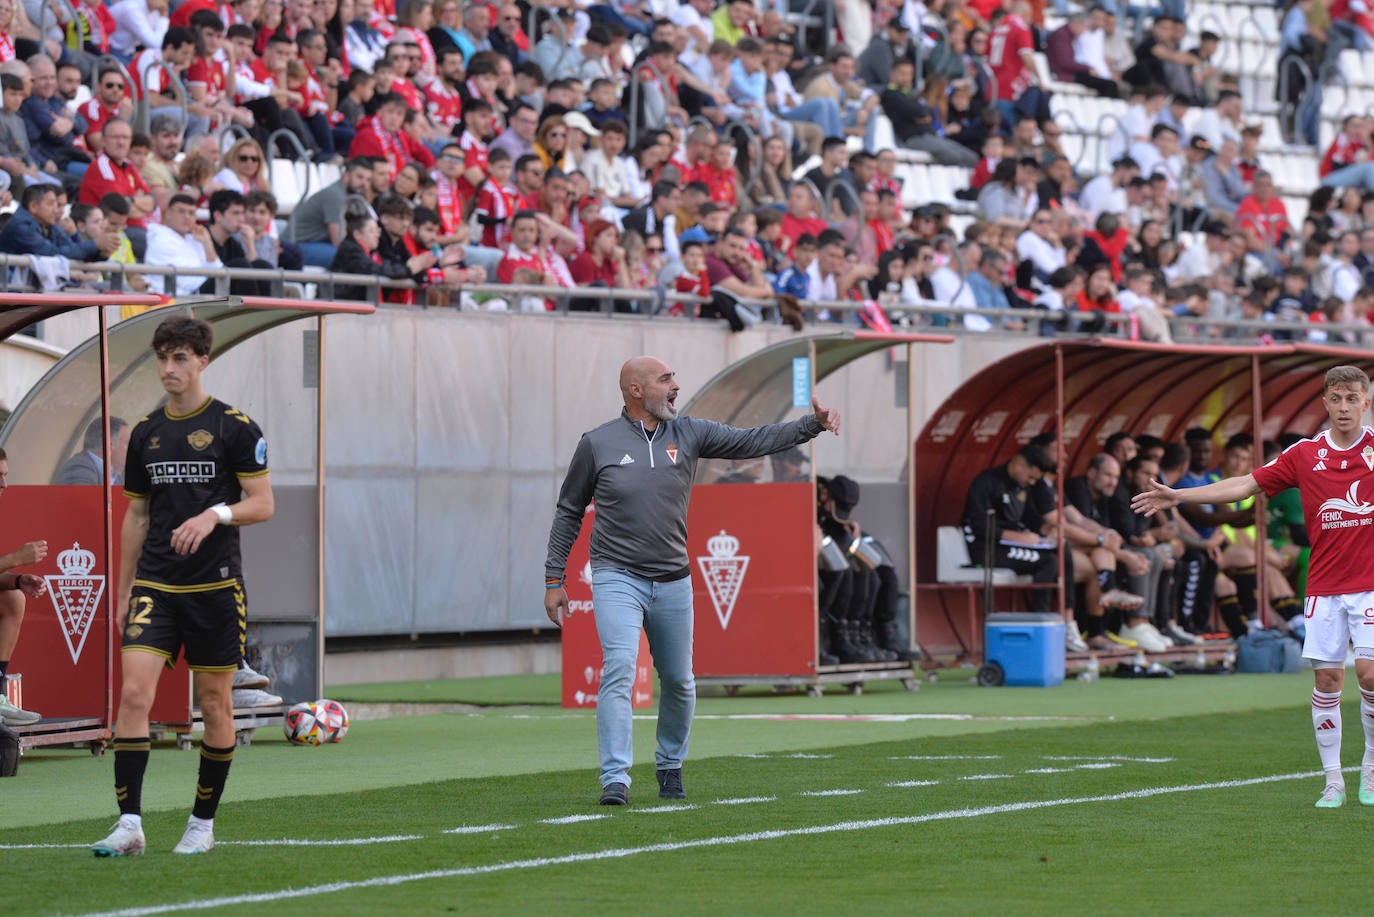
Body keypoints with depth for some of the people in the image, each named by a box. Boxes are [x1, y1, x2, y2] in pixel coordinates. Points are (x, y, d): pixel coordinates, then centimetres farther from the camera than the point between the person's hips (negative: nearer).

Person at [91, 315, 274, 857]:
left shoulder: (235, 427, -3)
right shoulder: (145, 434, 10)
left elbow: (262, 504, -3)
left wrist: (216, 514, -22)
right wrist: (123, 591, 15)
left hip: (215, 586, -3)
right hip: (155, 585, 3)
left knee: (215, 703, 4)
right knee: (134, 692, -12)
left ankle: (203, 823, 17)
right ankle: (129, 823, -14)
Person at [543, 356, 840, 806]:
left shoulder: (689, 434, 5)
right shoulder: (598, 444, -2)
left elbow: (752, 441, 0)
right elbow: (569, 513, 5)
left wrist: (812, 424, -12)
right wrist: (554, 579, 2)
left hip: (673, 582, 4)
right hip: (617, 579, -4)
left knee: (679, 682, 10)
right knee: (619, 671, -18)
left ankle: (670, 767, 31)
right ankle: (615, 779, -21)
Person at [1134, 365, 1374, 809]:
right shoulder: (1305, 454, 6)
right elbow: (1246, 484, 10)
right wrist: (1177, 496, 8)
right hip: (1324, 585, 2)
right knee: (1326, 678, -2)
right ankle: (1333, 781, 6)